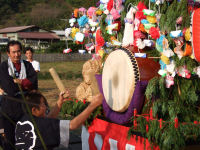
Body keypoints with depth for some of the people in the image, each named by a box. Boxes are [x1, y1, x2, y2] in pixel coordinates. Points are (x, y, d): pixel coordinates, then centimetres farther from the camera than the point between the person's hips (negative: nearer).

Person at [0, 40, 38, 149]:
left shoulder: (27, 65, 7)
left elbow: (34, 82, -7)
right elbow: (10, 89, -16)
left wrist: (20, 82, -16)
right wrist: (26, 84, -7)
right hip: (10, 106, -3)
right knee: (10, 136, 6)